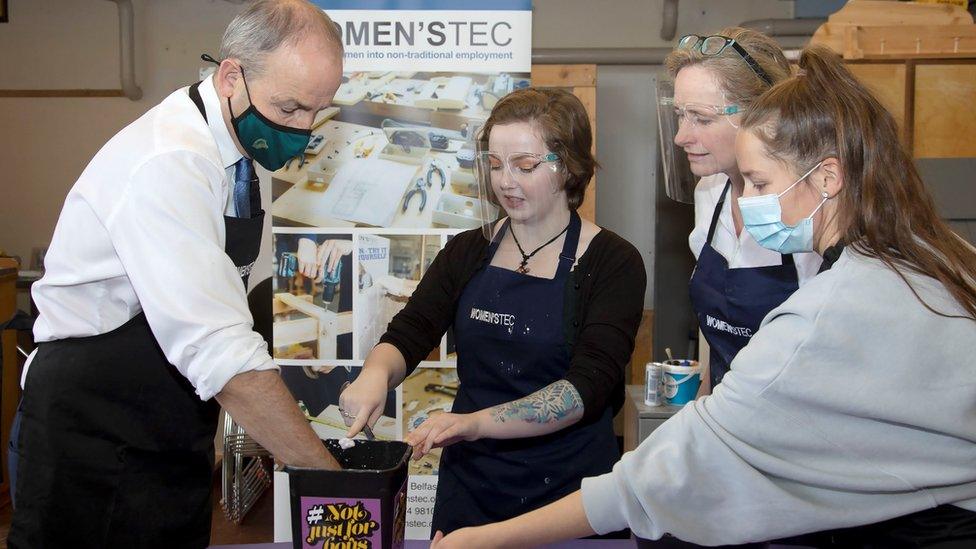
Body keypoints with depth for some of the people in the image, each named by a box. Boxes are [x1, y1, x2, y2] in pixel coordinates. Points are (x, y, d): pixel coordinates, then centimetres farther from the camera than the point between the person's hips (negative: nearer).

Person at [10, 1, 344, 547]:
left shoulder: (242, 151, 3)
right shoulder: (168, 164, -25)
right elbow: (222, 352, -30)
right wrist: (331, 476, -27)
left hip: (175, 439, 8)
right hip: (92, 436, -7)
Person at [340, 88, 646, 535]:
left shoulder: (613, 262, -9)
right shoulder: (468, 253, 5)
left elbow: (588, 386, -19)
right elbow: (408, 333, -2)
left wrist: (478, 422, -32)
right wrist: (376, 373, -26)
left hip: (568, 488, -3)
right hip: (469, 483, 4)